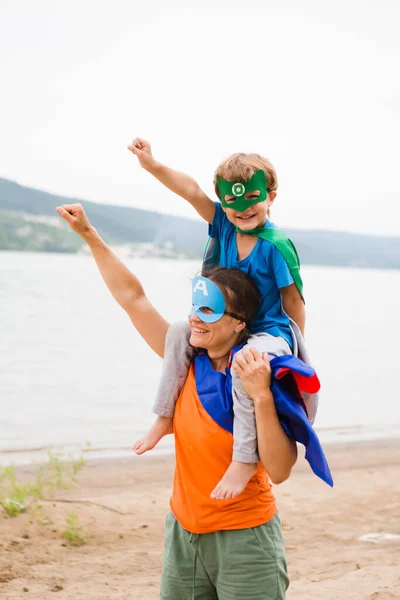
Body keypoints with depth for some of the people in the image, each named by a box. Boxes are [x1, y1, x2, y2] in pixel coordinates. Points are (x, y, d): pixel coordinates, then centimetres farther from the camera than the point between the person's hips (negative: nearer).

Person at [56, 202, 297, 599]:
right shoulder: (188, 362, -2)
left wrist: (262, 397, -34)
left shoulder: (256, 377, -17)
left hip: (244, 539, -6)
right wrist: (89, 235, 6)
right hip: (183, 533, 6)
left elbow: (279, 471, -24)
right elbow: (132, 298, 5)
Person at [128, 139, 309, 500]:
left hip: (270, 334, -8)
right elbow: (191, 191, -8)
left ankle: (245, 459, -32)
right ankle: (165, 418, 8)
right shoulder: (224, 226, -1)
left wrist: (296, 351, -6)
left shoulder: (277, 246, -19)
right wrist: (152, 165, -18)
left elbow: (293, 301, -12)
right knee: (180, 334, -2)